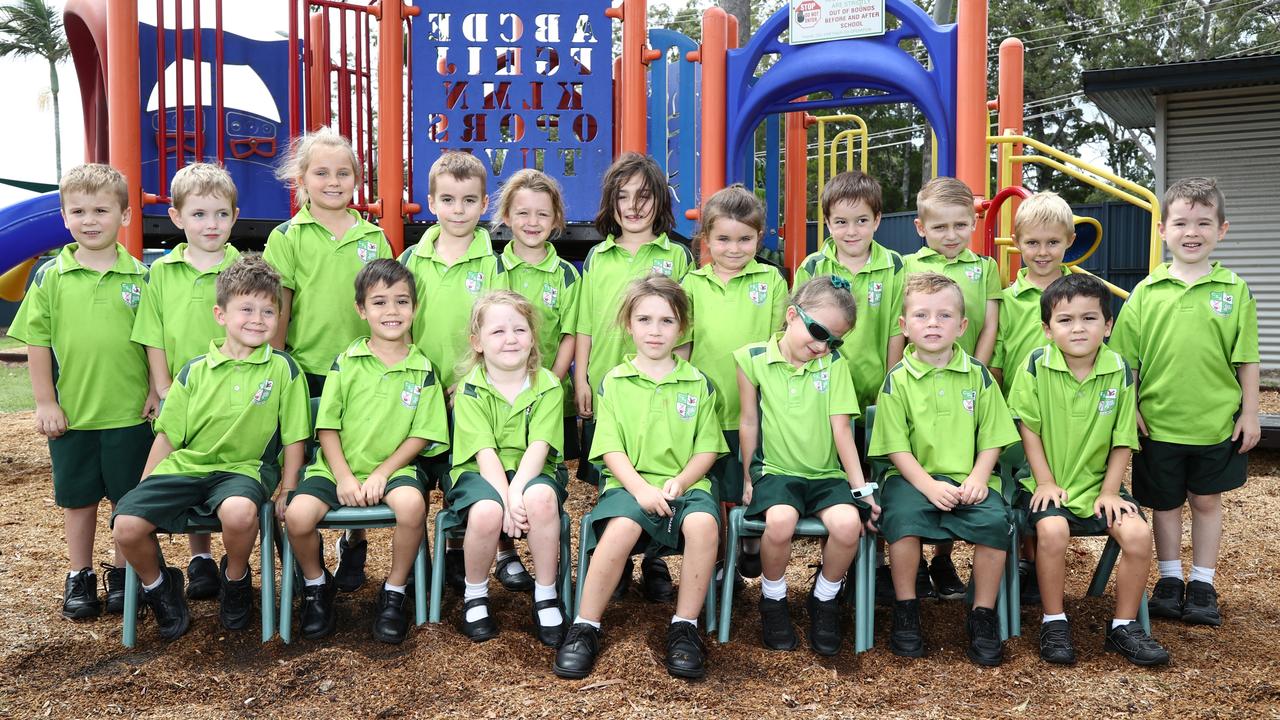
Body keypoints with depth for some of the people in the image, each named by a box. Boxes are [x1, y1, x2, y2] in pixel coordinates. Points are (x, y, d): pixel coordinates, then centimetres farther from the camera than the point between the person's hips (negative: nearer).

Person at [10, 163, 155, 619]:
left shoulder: (140, 277, -2)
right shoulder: (50, 277, 0)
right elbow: (36, 342, 2)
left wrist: (157, 392, -2)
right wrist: (45, 402, -1)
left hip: (130, 413, -1)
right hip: (71, 414, 1)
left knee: (128, 499, 9)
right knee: (78, 498, 14)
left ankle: (123, 574, 25)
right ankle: (79, 577, 28)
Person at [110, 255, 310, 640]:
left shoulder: (283, 369, 0)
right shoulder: (194, 371, 6)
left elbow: (294, 438, 2)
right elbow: (167, 436, 10)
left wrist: (287, 491, -2)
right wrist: (144, 490, 7)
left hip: (244, 468, -3)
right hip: (184, 467, 3)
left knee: (239, 511, -37)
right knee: (127, 524, -20)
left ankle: (235, 580, -2)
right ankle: (158, 585, 14)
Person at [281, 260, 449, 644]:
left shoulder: (422, 370, 3)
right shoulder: (346, 362, 3)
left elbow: (421, 436, 0)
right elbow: (327, 426, 1)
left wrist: (381, 474, -11)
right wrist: (343, 477, -11)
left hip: (394, 467, -1)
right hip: (338, 467, 1)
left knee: (412, 503, -33)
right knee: (298, 514, -25)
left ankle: (395, 591, -7)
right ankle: (316, 585, 8)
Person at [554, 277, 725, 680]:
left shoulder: (698, 384, 11)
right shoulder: (614, 383, 7)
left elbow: (707, 449, 8)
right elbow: (611, 450, 1)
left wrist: (679, 481, -11)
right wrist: (640, 488, -16)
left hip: (685, 484, 1)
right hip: (629, 484, -1)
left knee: (703, 523, -32)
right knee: (622, 527, -34)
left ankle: (685, 627, -16)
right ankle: (585, 627, -17)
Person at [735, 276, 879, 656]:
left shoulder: (835, 363, 4)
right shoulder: (754, 359, -1)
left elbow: (842, 429, 0)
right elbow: (749, 422, 6)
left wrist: (861, 487, -6)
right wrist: (747, 479, 9)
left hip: (827, 474, 2)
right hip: (775, 471, -2)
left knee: (848, 523, -28)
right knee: (780, 521, -33)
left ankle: (824, 599, 3)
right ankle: (773, 600, -2)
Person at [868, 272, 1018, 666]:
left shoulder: (978, 375, 7)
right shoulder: (898, 380, 1)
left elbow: (992, 438, 7)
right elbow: (896, 446, -3)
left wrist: (978, 478, -10)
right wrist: (928, 485, -16)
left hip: (968, 479, 2)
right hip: (915, 477, -1)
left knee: (994, 520, -26)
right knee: (903, 518, -31)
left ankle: (983, 614, -5)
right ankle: (906, 610, -9)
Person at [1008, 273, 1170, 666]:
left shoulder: (1119, 371, -3)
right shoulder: (1035, 366, -10)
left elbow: (1123, 440, 2)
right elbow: (1028, 428, -5)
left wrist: (1109, 490, -5)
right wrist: (1045, 482, -8)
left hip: (1097, 482, 3)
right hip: (1046, 482, -3)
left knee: (1138, 533, -19)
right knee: (1053, 530, -30)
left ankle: (1124, 627, 2)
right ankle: (1054, 623, -8)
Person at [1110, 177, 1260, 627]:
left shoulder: (1234, 290, -2)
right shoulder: (1147, 291, -3)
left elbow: (1246, 359, 1)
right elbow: (1125, 358, 1)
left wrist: (1249, 413, 0)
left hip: (1217, 422, 0)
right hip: (1158, 422, 0)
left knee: (1206, 500, 13)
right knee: (1165, 501, 13)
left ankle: (1203, 583, 27)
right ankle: (1169, 579, 29)